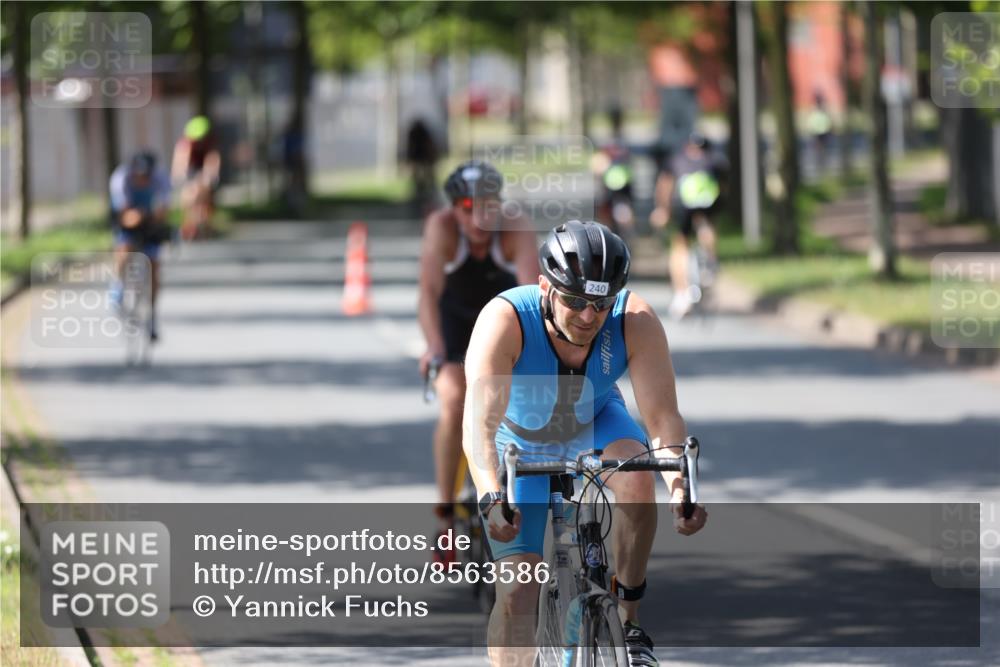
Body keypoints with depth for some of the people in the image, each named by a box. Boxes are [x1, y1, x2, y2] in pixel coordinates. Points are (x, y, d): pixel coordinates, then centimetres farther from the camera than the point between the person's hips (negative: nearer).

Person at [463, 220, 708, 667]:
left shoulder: (635, 321, -30)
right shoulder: (505, 319, -36)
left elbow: (662, 417, -33)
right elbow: (480, 422, -44)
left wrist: (680, 487, -51)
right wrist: (491, 498, -60)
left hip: (594, 425, 1)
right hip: (521, 444, -1)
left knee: (636, 475, -33)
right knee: (516, 593, -12)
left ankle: (629, 618, -16)